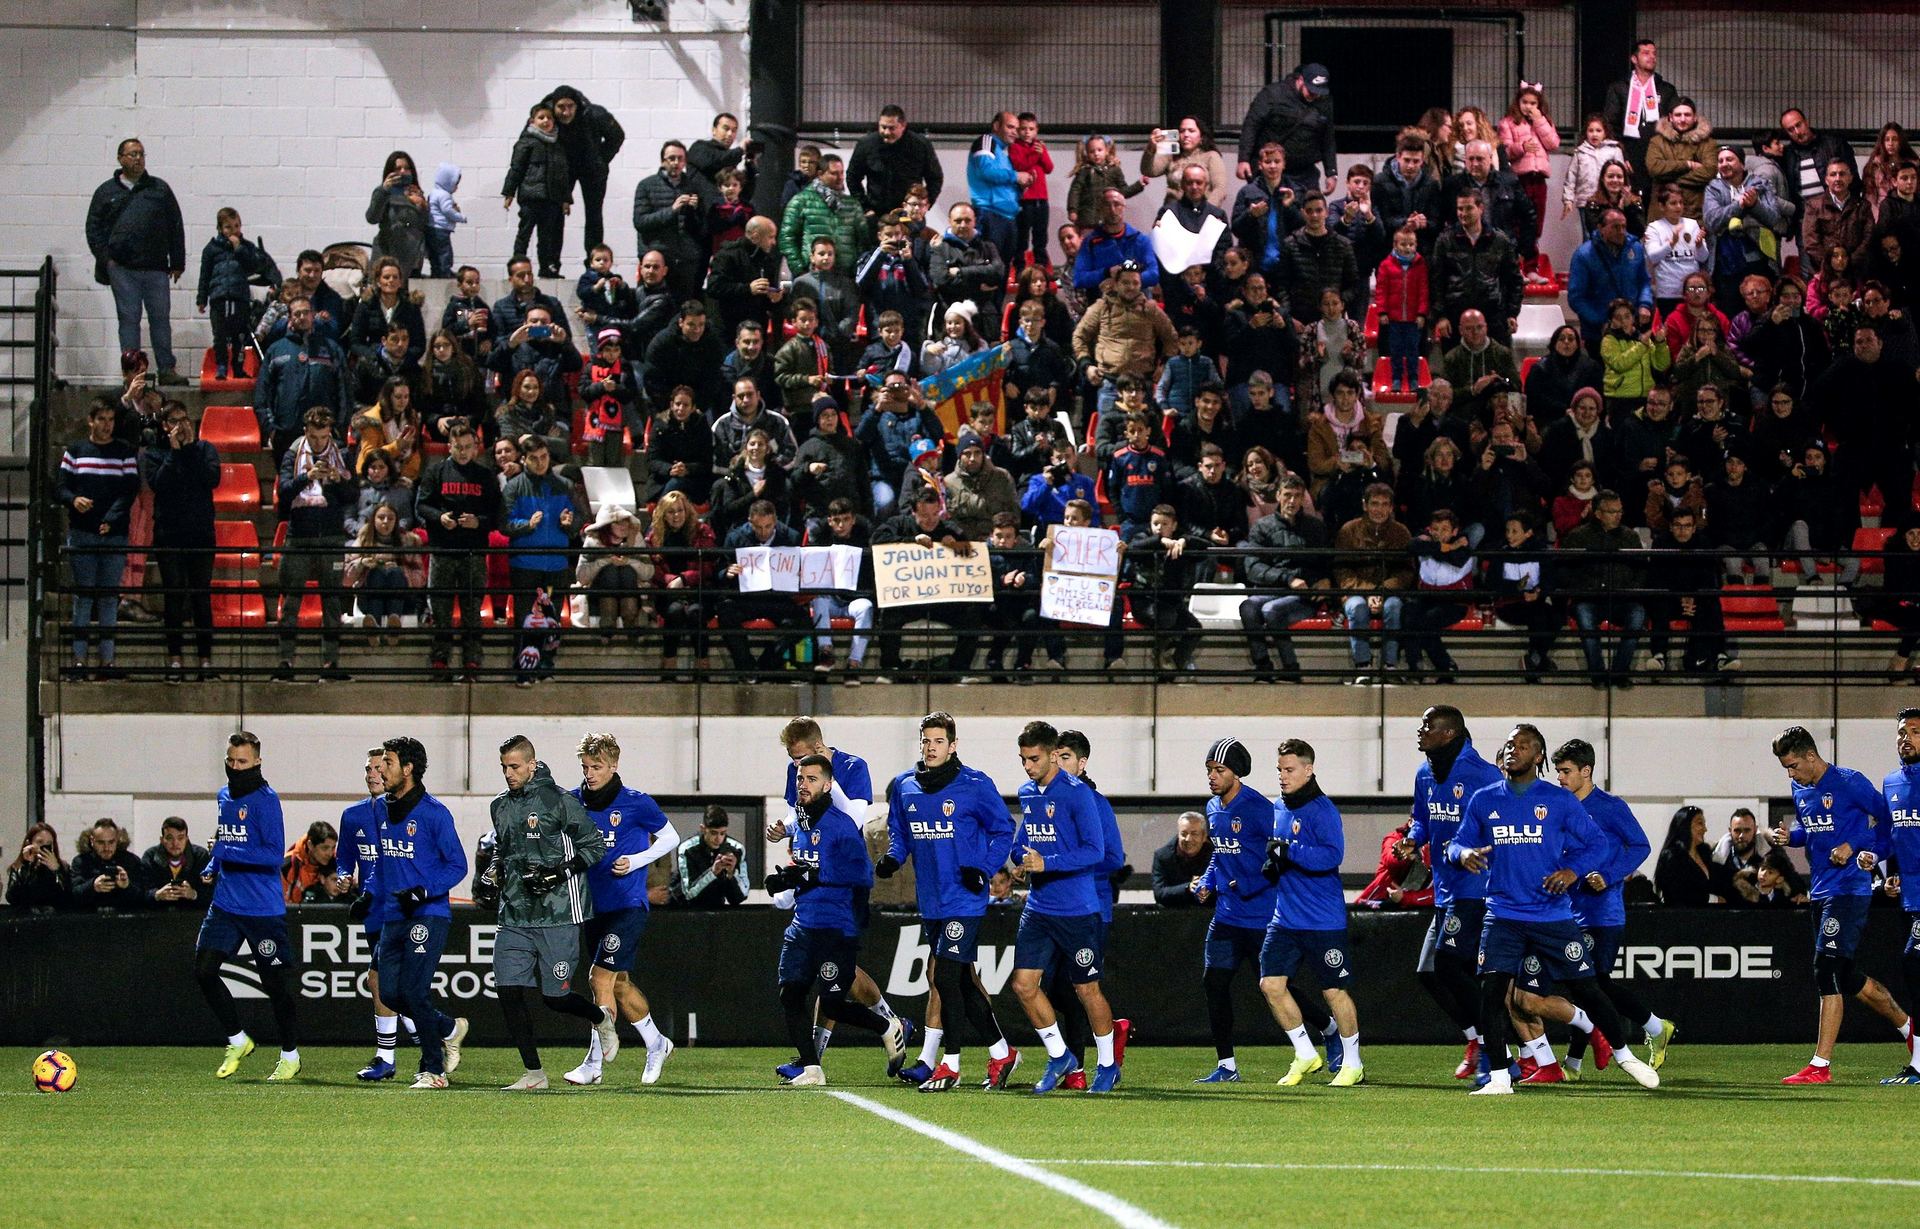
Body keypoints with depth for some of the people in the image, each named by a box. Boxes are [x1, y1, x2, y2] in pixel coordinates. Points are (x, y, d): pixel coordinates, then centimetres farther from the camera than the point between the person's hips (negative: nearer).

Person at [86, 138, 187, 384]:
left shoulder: (159, 189, 11)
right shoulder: (106, 192, 9)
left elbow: (176, 227, 11)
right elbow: (94, 228, 8)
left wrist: (177, 262, 6)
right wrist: (105, 259, -4)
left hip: (156, 268, 1)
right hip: (122, 269, -1)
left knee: (160, 318, 2)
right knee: (129, 318, 0)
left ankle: (167, 369, 6)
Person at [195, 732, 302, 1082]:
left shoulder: (265, 800, -12)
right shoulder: (223, 797, 12)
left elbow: (274, 854, -19)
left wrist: (226, 853, -22)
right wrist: (212, 868, 11)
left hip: (263, 907, -7)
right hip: (225, 904, 7)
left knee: (276, 982, 1)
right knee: (203, 970, -5)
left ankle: (290, 1056, 17)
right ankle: (237, 1041, 12)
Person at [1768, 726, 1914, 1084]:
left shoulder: (1850, 783, -11)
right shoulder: (1800, 791, 11)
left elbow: (1887, 817, -3)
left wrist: (1855, 847, -11)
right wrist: (1789, 836, 4)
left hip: (1849, 889, -9)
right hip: (1821, 891, 9)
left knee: (1828, 970, -15)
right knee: (1847, 977, 14)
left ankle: (1820, 1065, -16)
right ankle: (1909, 1028, 34)